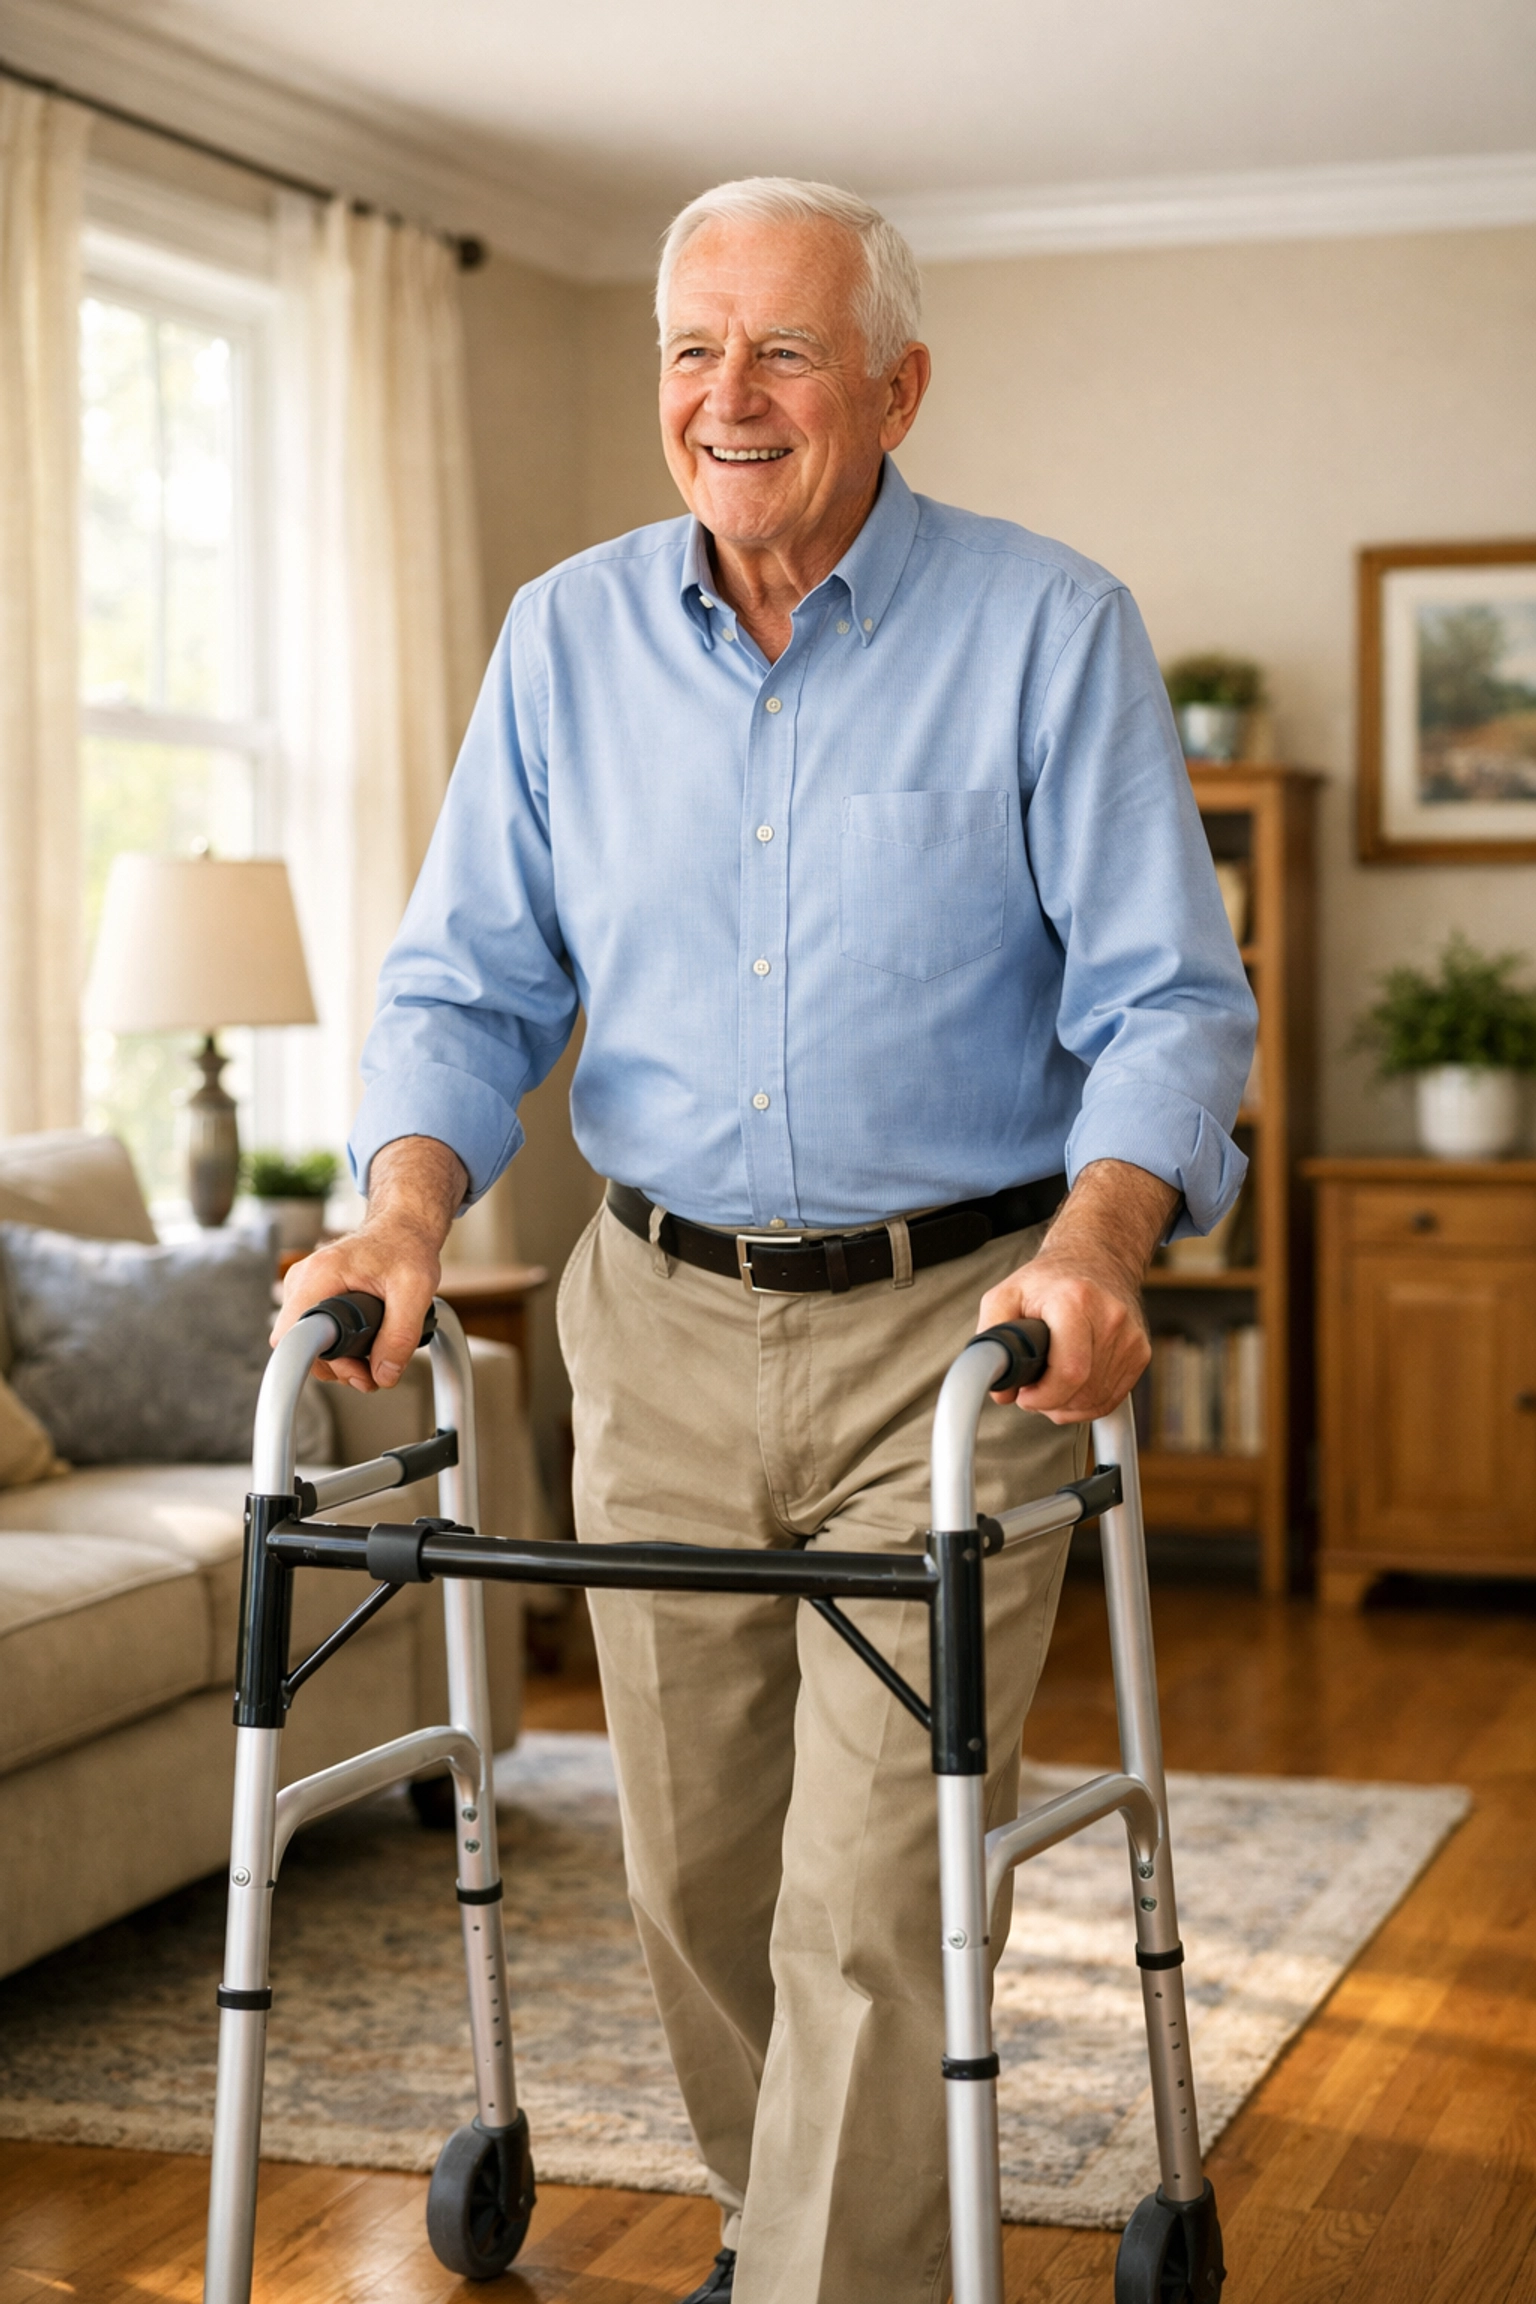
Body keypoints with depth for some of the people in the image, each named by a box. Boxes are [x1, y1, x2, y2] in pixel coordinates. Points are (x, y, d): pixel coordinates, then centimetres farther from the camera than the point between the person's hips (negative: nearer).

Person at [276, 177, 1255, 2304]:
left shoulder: (1050, 630, -6)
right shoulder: (569, 636, 5)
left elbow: (1164, 997, -8)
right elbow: (472, 978, 6)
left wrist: (1095, 1243, -26)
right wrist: (408, 1212, -13)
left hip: (949, 1332, -4)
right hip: (664, 1329, 4)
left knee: (874, 1911, -8)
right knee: (691, 1870, 15)